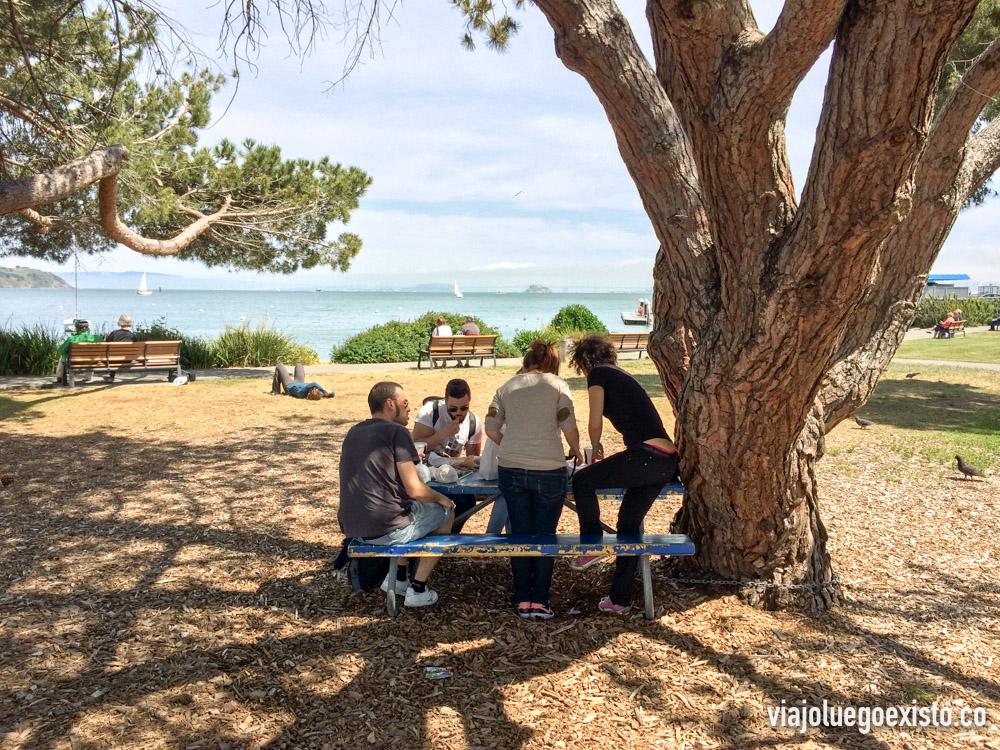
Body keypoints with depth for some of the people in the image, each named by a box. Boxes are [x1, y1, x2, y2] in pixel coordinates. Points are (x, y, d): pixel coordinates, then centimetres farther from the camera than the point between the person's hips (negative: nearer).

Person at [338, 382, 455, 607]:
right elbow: (415, 490, -15)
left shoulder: (353, 433, 12)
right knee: (444, 513, 16)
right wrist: (440, 498, 4)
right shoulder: (396, 432, -11)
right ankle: (417, 590, 13)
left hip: (351, 528, 8)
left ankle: (397, 578, 27)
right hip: (386, 531, -8)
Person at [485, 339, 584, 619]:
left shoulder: (507, 387, 11)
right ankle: (540, 601, 9)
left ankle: (523, 601, 17)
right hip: (548, 470, -3)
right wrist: (576, 450, 15)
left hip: (510, 470, 3)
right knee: (545, 536, 9)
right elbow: (569, 427, -4)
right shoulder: (557, 384, 2)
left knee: (520, 534, 12)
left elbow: (491, 428, 9)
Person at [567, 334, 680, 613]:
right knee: (629, 523, 15)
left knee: (582, 480, 8)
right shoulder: (622, 376, 26)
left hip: (646, 455, -8)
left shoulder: (598, 375, 2)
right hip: (668, 462, 8)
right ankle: (619, 598, 21)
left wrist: (595, 446, 20)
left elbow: (595, 423, -2)